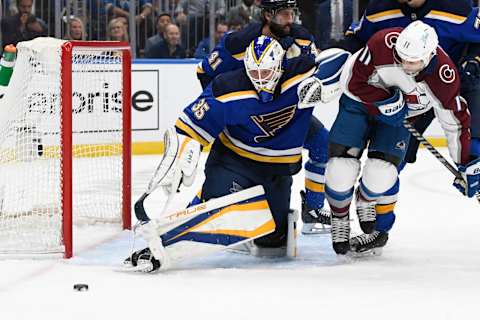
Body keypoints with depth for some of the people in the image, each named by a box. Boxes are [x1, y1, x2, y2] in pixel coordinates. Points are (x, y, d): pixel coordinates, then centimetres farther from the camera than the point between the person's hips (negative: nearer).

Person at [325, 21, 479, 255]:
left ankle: (365, 202, 22)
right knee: (342, 169, -12)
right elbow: (355, 81, -19)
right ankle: (339, 220, 17)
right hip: (361, 99, -1)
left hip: (401, 115, 1)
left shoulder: (443, 75, -30)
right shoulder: (383, 44, -34)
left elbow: (456, 121, -16)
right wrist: (385, 103, -29)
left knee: (381, 175, -15)